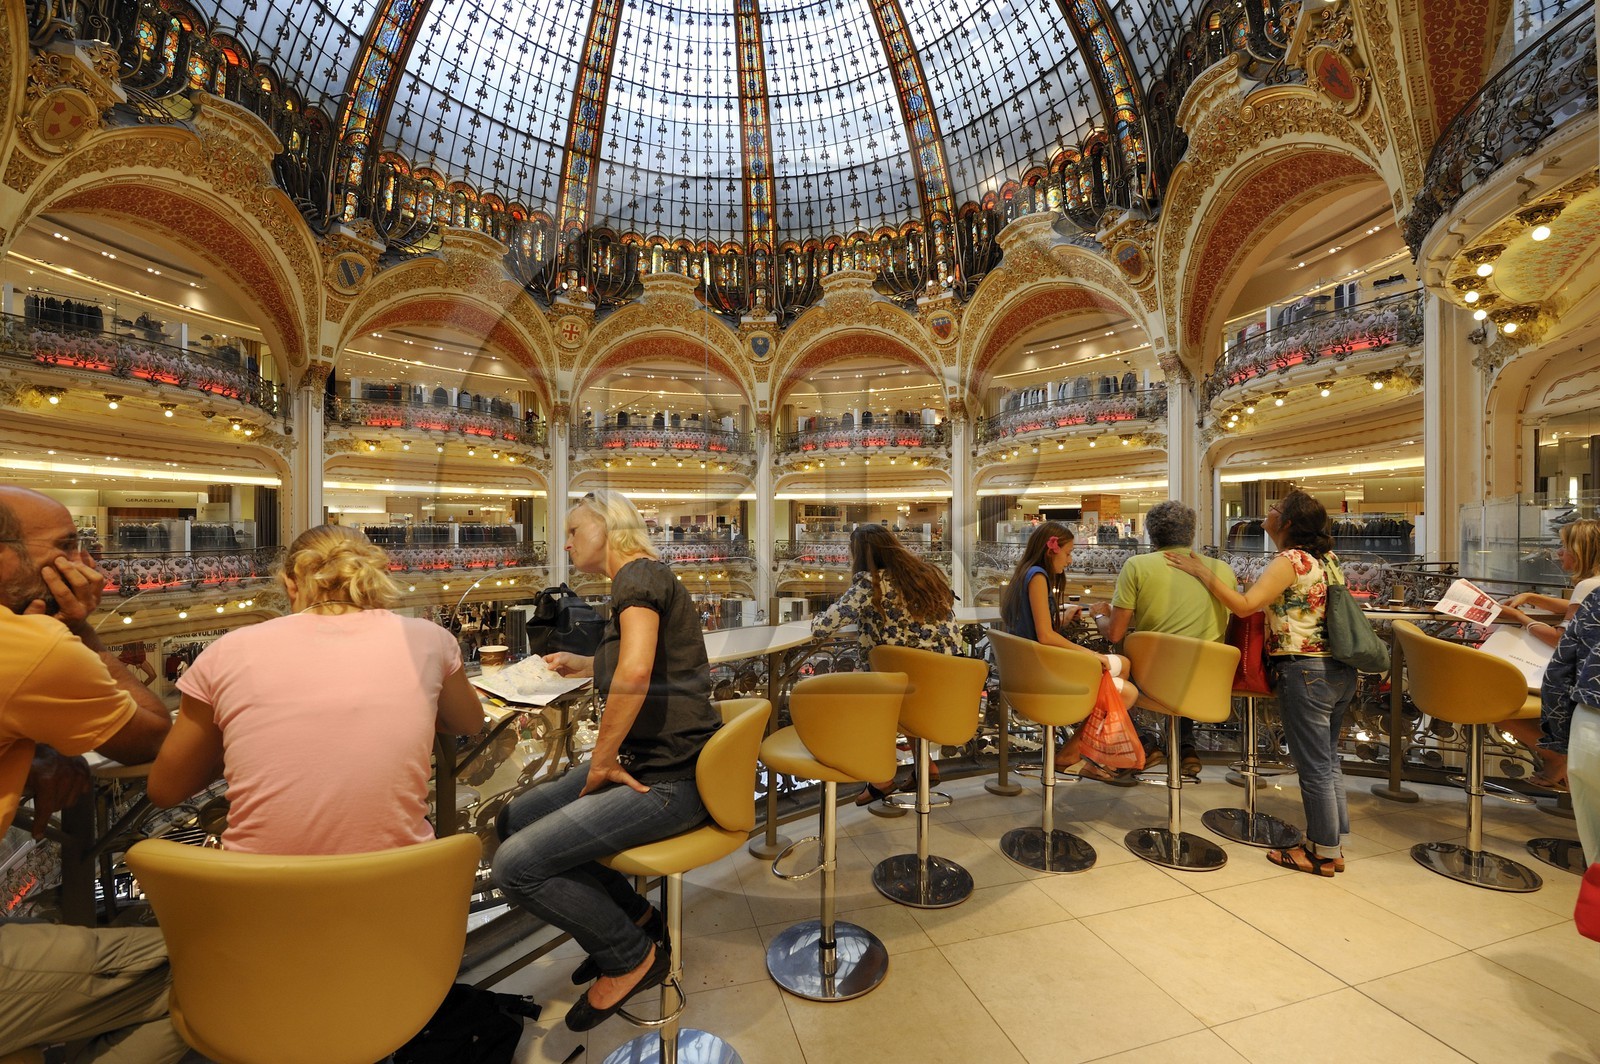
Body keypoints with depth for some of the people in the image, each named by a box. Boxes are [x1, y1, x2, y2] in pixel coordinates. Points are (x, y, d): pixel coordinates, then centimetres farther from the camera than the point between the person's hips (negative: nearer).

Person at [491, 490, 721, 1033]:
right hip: (645, 759, 10)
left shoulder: (639, 575, -13)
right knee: (513, 820, 12)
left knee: (516, 865, -14)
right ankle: (635, 919, 20)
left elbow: (635, 672, -30)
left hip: (669, 779, -10)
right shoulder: (639, 578, 17)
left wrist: (602, 759, -18)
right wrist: (583, 664, 37)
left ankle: (633, 956, 9)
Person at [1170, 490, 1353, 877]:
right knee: (1328, 760, 18)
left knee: (1314, 767, 4)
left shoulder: (1289, 561, -17)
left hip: (1304, 671, -9)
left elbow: (1244, 605, -27)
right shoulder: (1327, 558, 9)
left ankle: (1323, 854, 17)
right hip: (1341, 670, 9)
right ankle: (1334, 844, 29)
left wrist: (1202, 572, -22)